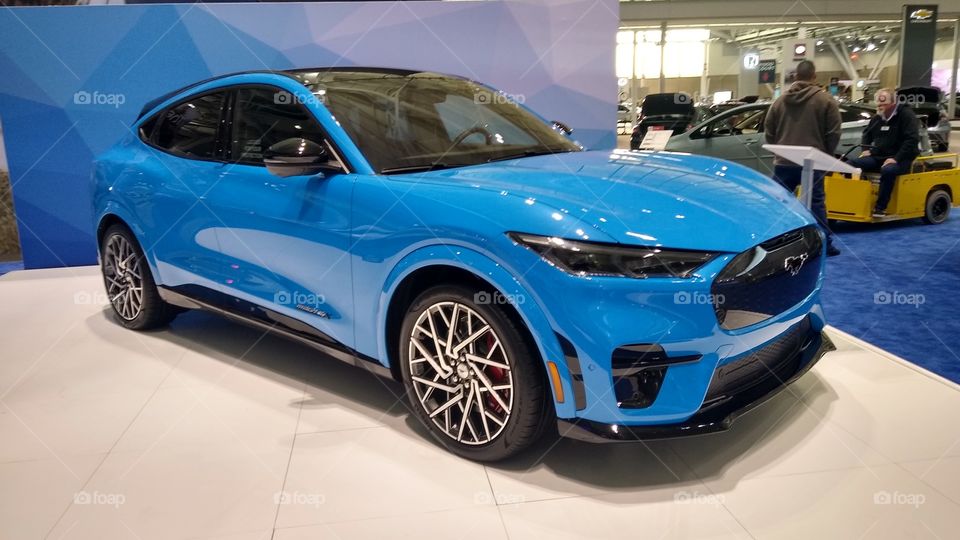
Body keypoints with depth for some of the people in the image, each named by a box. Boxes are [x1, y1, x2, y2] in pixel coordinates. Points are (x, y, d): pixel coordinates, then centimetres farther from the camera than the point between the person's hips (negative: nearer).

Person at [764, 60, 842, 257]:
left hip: (783, 161, 2)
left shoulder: (780, 100, 6)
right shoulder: (826, 100, -3)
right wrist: (825, 155, 11)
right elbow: (834, 132, -4)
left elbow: (768, 130, 10)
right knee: (816, 203, 5)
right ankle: (825, 243, 8)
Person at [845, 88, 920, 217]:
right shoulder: (877, 118, 13)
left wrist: (896, 159, -24)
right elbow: (867, 134, 29)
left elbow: (912, 139, -16)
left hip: (900, 159, -7)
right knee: (852, 164, -16)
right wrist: (866, 149, 8)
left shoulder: (906, 115, -8)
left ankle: (880, 208, -34)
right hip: (878, 157, 7)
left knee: (888, 170, -39)